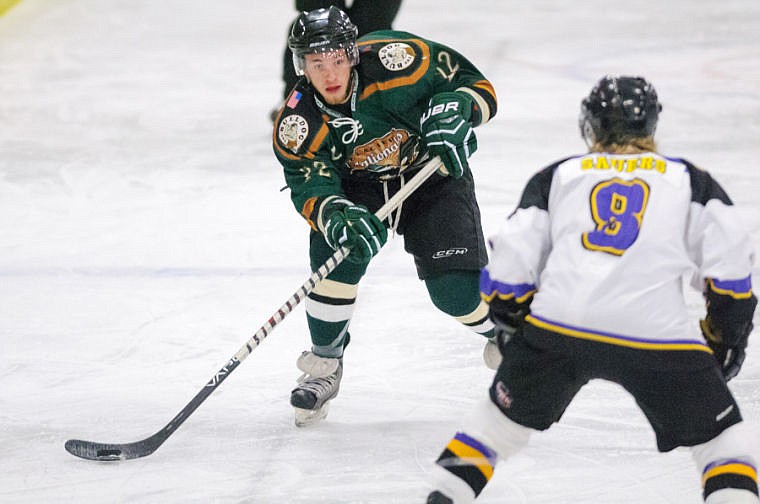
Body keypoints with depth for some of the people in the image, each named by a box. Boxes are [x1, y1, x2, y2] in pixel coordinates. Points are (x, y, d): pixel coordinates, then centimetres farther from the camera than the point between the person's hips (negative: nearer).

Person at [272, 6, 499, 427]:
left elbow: (474, 84, -15)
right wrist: (336, 217, -46)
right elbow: (310, 188, -25)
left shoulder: (395, 59, -28)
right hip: (360, 188, 2)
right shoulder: (297, 124, -20)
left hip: (432, 175, -2)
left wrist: (452, 112, -35)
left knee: (457, 289, -15)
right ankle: (324, 363, -6)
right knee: (336, 248, -27)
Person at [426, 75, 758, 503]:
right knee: (720, 436, 12)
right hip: (655, 334, -2)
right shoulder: (691, 181, 19)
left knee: (503, 419, 24)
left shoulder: (555, 179, 21)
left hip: (558, 325, 2)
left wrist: (511, 324, 29)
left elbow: (509, 267, 13)